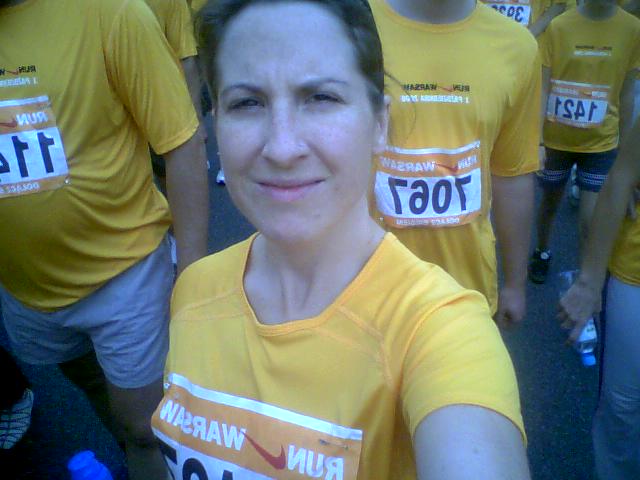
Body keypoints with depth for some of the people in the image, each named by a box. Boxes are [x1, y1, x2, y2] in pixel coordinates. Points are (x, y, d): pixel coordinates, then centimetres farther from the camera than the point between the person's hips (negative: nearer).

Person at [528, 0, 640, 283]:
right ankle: (542, 254, 45)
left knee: (591, 221, -4)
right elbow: (542, 90, -8)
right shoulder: (558, 26, -9)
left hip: (601, 143, 0)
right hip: (555, 140, 0)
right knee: (550, 203, 19)